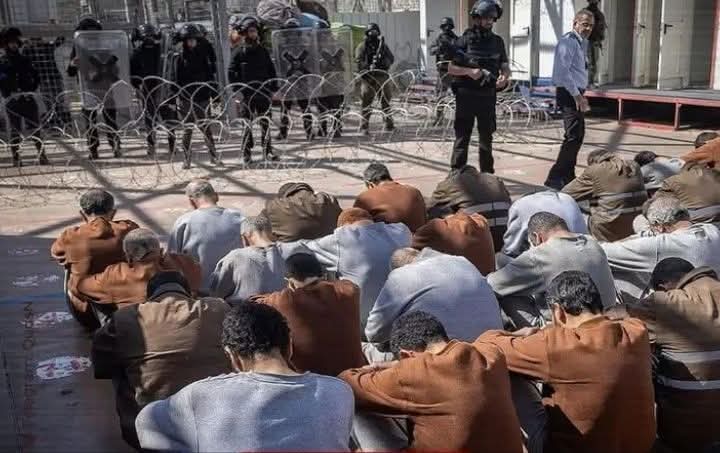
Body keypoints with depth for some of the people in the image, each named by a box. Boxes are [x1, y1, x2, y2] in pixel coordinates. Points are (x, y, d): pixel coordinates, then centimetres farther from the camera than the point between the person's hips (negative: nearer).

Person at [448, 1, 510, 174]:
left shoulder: (497, 41, 8)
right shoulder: (464, 40, -3)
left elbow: (505, 66, 11)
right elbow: (450, 69, -4)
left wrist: (504, 76, -12)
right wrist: (469, 71, -20)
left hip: (488, 96, 4)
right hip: (466, 95, -4)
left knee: (486, 138, 13)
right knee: (462, 137, -1)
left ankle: (487, 175, 23)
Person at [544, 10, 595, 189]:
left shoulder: (582, 43, 18)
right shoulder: (568, 42, -13)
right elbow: (563, 71, -22)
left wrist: (581, 95, 19)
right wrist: (577, 95, -23)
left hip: (576, 94, 10)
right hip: (569, 94, -10)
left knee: (578, 135, 15)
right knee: (573, 136, -15)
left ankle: (567, 176, 26)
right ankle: (555, 178, -12)